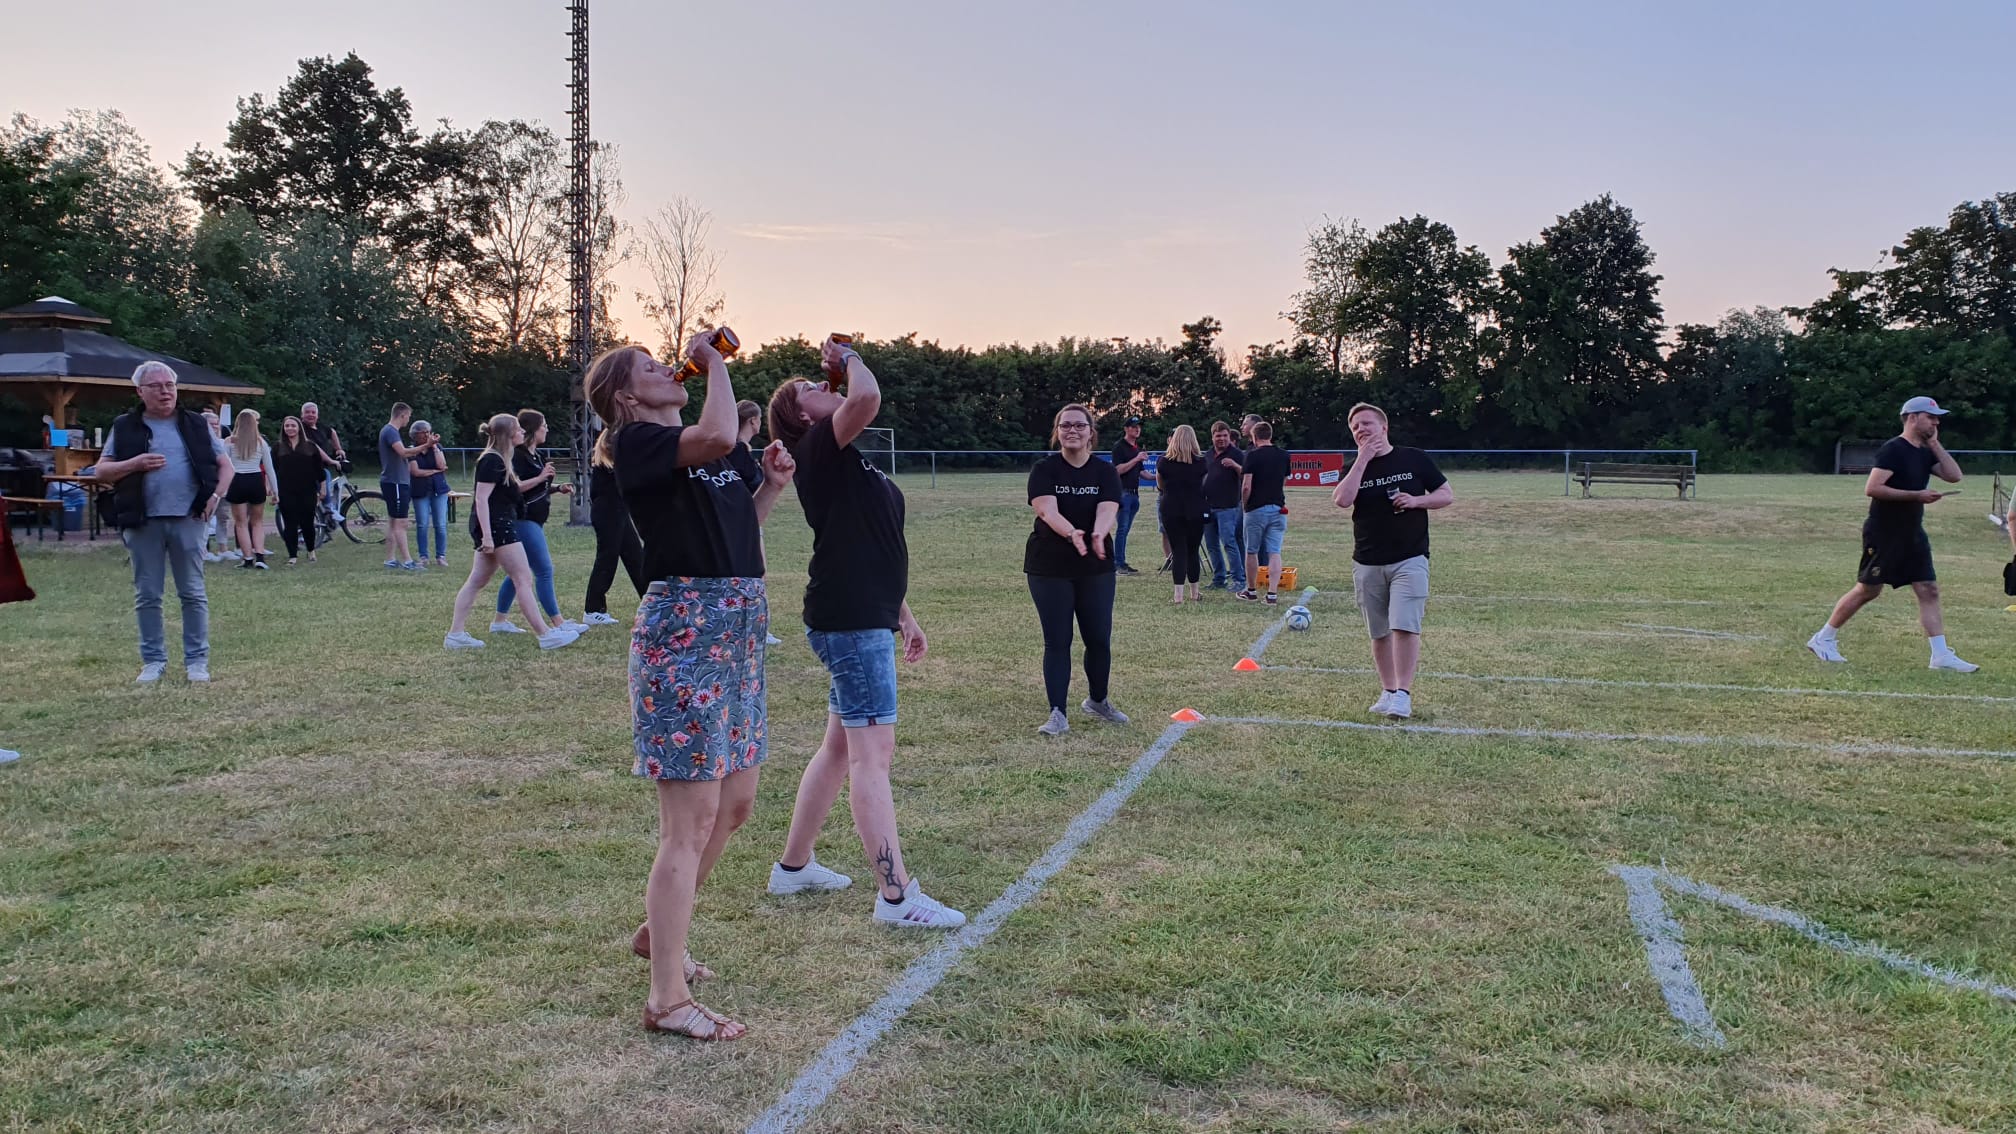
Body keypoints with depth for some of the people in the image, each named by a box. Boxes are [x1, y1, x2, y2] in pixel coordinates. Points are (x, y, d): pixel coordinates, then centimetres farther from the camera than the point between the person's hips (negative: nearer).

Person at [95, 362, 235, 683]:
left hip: (187, 519, 0)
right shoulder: (125, 427, 6)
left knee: (193, 593, 3)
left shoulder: (194, 424, 8)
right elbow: (101, 472, 5)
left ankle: (197, 660, 9)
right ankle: (153, 660, 15)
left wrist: (215, 496, -3)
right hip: (142, 522, 0)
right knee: (147, 595, 5)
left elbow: (225, 464, 11)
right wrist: (135, 464, -13)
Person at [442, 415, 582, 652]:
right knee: (524, 579, -9)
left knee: (476, 582, 9)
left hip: (500, 525, 11)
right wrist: (487, 535, -24)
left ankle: (456, 634, 10)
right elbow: (482, 499, -19)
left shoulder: (500, 460, 19)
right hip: (495, 526, -11)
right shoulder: (492, 461, -13)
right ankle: (546, 635, -9)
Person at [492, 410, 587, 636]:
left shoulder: (536, 456, 16)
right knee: (544, 571, -9)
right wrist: (541, 477, -21)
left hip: (534, 521, 10)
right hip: (524, 520, -10)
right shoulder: (517, 456, -14)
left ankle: (499, 620, 19)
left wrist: (559, 489, 11)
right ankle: (558, 622, -7)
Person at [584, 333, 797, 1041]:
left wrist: (772, 486, 8)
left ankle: (659, 932, 36)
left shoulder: (696, 450, 19)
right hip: (684, 630, -9)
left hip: (736, 630, 9)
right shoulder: (637, 442, -8)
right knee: (691, 822, -8)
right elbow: (720, 433, -27)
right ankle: (668, 1000, 0)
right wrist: (714, 362, -11)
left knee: (734, 803, 18)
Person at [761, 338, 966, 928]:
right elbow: (867, 398, -29)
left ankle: (793, 865, 28)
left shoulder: (845, 459, 20)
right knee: (873, 752, -11)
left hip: (865, 619, 10)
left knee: (842, 746, 17)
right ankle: (896, 895, -10)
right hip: (849, 620, -10)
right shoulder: (820, 447, -9)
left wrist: (903, 614, 24)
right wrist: (850, 358, -9)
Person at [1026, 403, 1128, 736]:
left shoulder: (1105, 472, 0)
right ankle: (1058, 715, 5)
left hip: (1096, 568, 2)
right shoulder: (1044, 470, -6)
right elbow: (1047, 511, -23)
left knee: (1099, 639, 8)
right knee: (1057, 642, -1)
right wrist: (1072, 534, -43)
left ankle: (1098, 700, 32)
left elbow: (1107, 511, -17)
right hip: (1049, 568, -2)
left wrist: (1098, 534, -41)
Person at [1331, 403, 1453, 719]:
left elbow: (1447, 495, 5)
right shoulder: (1355, 467, 6)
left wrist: (1416, 500, -13)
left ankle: (1403, 694, -9)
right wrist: (1363, 459, -15)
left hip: (1409, 559, -3)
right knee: (1379, 633, 10)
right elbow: (1342, 500, -16)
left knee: (1404, 627, -14)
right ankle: (1388, 692, 21)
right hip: (1367, 563, 3)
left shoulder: (1414, 459, 2)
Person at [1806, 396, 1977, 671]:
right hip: (1883, 533, -8)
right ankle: (1822, 639, 12)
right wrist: (1917, 495, -24)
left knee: (1929, 590, 2)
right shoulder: (1893, 450, -14)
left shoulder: (1925, 453, 12)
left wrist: (1934, 444, 1)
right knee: (1868, 590, -1)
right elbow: (1872, 488, -22)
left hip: (1912, 533, 8)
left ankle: (1941, 655, 3)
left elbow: (1954, 475, 3)